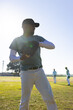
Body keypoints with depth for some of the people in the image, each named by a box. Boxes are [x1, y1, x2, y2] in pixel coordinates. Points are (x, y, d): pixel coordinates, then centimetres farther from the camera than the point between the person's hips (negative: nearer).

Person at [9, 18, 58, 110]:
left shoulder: (37, 38, 12)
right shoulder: (17, 40, 6)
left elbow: (52, 46, 0)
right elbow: (11, 58, -2)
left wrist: (39, 44, -18)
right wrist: (20, 58, -25)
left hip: (39, 71, 2)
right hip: (26, 73, -2)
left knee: (49, 98, -4)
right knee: (24, 101, 2)